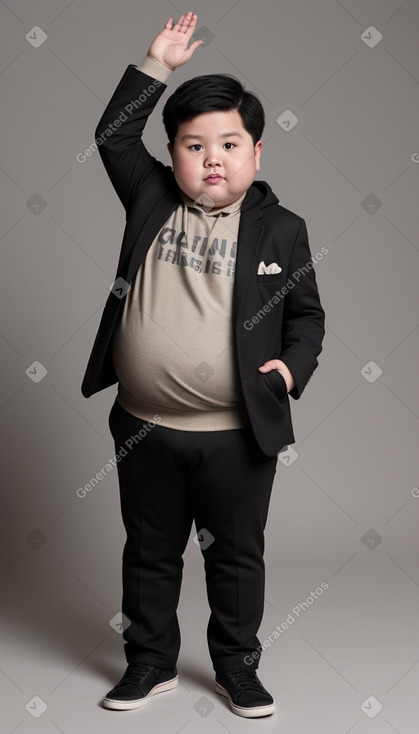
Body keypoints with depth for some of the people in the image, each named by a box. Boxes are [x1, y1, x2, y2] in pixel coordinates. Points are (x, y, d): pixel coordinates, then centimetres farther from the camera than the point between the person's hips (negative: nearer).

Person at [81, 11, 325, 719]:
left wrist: (293, 365, -13)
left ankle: (237, 666, 34)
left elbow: (306, 311, 4)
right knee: (149, 554, 17)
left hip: (237, 435, -2)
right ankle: (151, 661, 36)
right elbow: (113, 136, 5)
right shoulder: (151, 198, 1)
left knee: (237, 556, 14)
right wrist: (156, 66, 0)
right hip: (144, 429, 2)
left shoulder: (282, 229, -2)